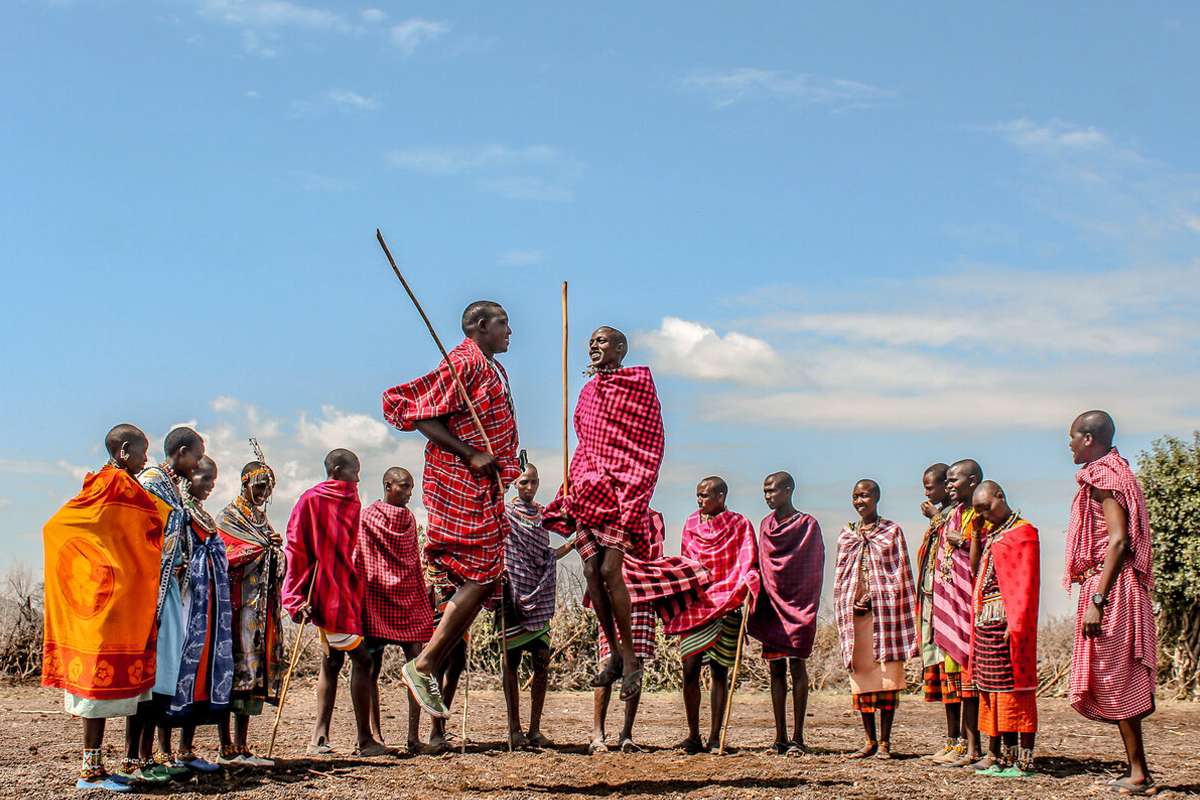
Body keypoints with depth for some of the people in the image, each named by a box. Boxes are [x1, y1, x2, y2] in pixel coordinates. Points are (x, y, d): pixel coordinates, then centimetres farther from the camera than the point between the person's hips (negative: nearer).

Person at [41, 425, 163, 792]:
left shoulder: (129, 487, 16)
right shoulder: (109, 483, -10)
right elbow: (57, 526, -15)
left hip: (136, 599, 9)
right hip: (110, 598, -9)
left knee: (135, 678, 11)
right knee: (104, 677, -6)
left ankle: (134, 762, 17)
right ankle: (91, 769, -2)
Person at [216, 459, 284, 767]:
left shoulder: (261, 519, 25)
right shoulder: (228, 518, 1)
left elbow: (276, 565, 27)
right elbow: (223, 557, -13)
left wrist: (276, 550, 5)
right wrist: (265, 547, -18)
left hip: (262, 609, 8)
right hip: (238, 605, -8)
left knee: (254, 672, 4)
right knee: (232, 671, -10)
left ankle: (241, 748, 6)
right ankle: (227, 749, -10)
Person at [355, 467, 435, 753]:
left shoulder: (409, 519, 11)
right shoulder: (367, 518, 0)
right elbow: (356, 563, 0)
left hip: (409, 601, 3)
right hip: (377, 601, -3)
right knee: (372, 667, -2)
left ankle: (414, 735, -3)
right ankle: (375, 734, -1)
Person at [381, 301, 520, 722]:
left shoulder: (495, 369, 19)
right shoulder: (464, 362, -11)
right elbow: (418, 411, -18)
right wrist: (471, 455, -21)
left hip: (485, 485, 10)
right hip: (462, 482, -10)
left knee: (477, 579, 7)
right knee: (480, 575, -13)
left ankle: (433, 671, 9)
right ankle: (424, 664, -9)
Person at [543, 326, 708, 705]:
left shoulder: (639, 383, -1)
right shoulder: (588, 392, 18)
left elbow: (649, 445, -6)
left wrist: (633, 501, -14)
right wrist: (569, 495, 14)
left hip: (623, 489, -6)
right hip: (588, 490, 6)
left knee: (611, 568, -15)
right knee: (592, 570, -1)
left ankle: (631, 657, -7)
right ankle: (615, 653, 8)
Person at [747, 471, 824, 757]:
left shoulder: (807, 524, -2)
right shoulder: (765, 525, 15)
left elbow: (814, 568, -4)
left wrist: (809, 606, -11)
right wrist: (757, 602, 10)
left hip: (797, 603, -5)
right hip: (771, 604, 5)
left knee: (797, 665, -6)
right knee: (776, 668, 4)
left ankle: (797, 736, -5)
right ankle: (780, 737, 6)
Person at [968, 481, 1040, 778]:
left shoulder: (1023, 533, -7)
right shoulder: (991, 534, 20)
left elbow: (1025, 584, -14)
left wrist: (1015, 625, -21)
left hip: (1006, 621, -9)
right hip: (986, 621, 9)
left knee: (1014, 689, -7)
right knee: (991, 690, 10)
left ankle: (1022, 759, -6)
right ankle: (997, 756, 15)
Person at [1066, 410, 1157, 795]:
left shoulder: (1104, 477, -11)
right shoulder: (1113, 473, 18)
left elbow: (1119, 541, -21)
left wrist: (1096, 600, -24)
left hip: (1110, 588, -10)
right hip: (1111, 587, 10)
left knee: (1114, 680, -7)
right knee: (1118, 682, 11)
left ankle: (1138, 774, -5)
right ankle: (1136, 771, 13)